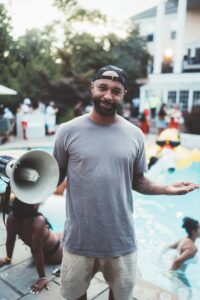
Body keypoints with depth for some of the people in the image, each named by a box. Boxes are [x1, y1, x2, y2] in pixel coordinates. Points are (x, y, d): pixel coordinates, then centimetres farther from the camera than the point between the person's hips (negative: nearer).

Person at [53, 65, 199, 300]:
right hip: (79, 239, -1)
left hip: (121, 239, 2)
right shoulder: (68, 131, -8)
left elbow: (138, 181, 6)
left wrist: (166, 189, -10)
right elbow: (55, 176, 0)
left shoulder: (135, 135, -2)